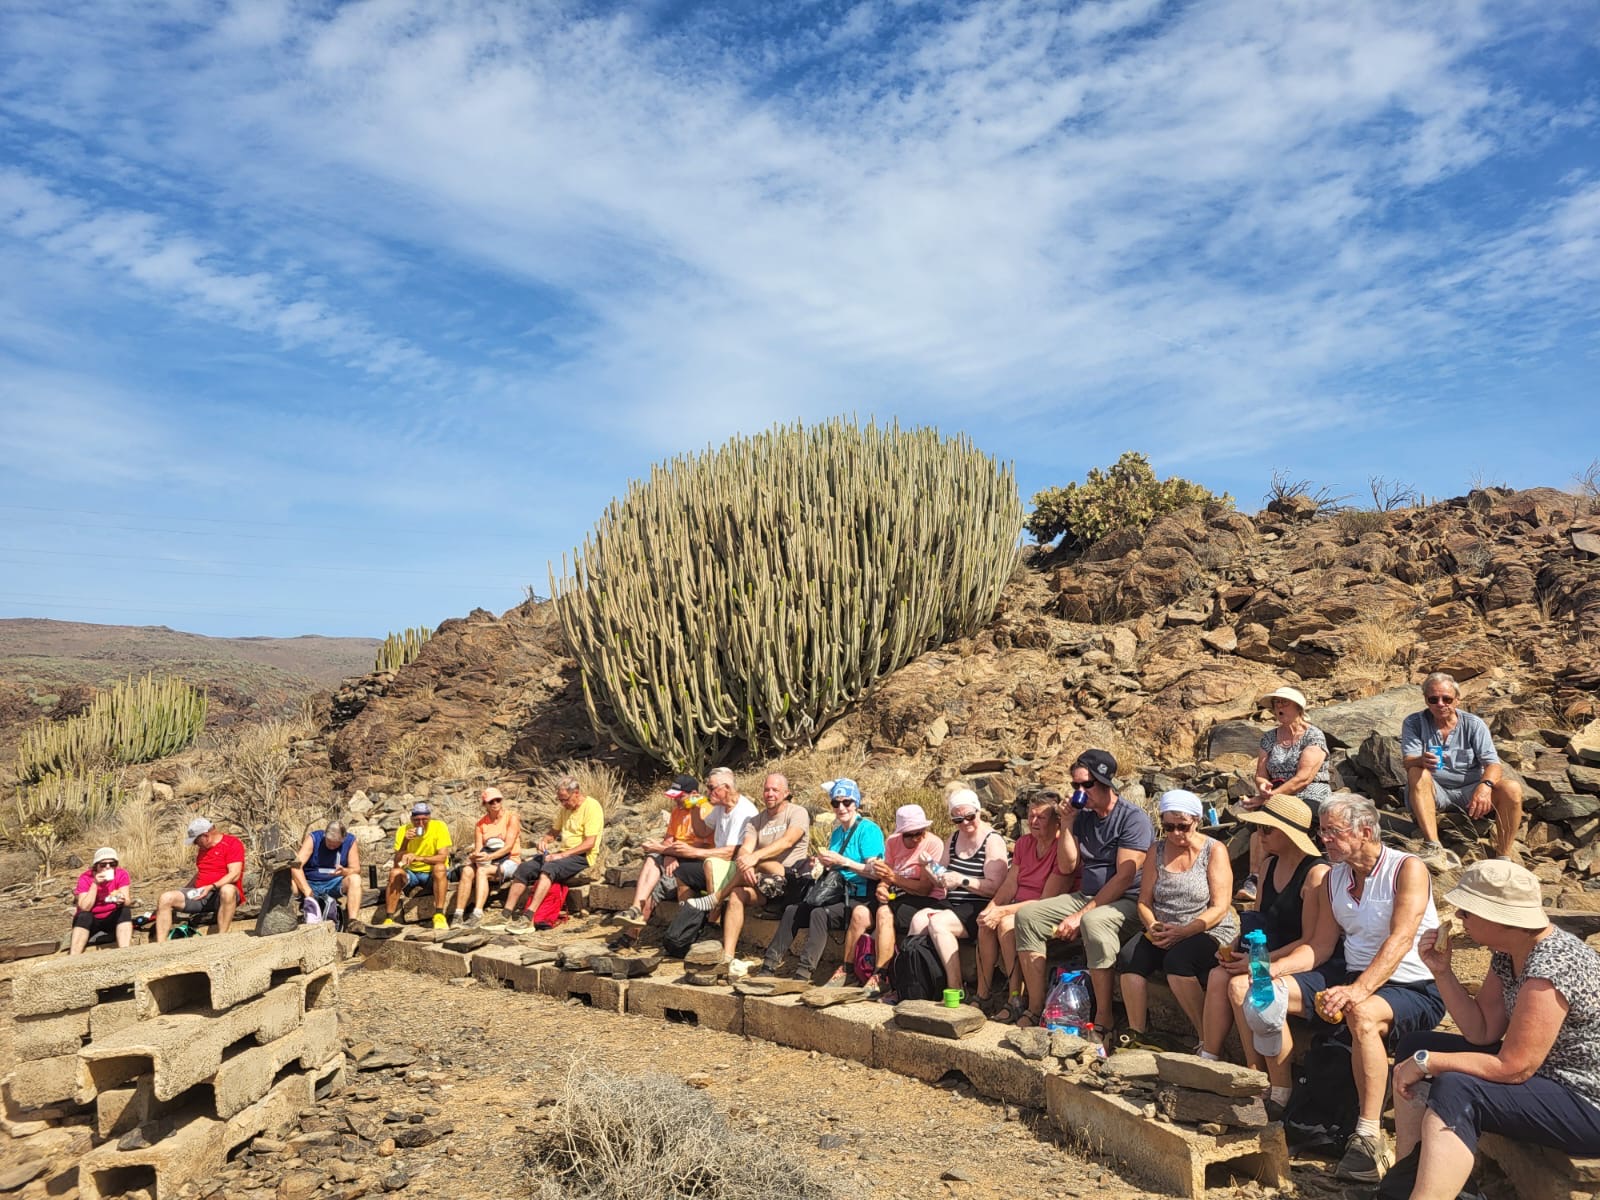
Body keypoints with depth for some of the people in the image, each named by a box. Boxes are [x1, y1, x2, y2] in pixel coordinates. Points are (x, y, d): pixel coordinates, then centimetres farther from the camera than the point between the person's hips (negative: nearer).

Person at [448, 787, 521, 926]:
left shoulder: (511, 817, -1)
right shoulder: (481, 823, 12)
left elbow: (509, 846, -12)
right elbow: (478, 849, 3)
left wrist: (490, 857, -27)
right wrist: (474, 856, -22)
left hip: (509, 861, -4)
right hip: (488, 862, 4)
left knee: (482, 871, -32)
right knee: (467, 871, -26)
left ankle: (477, 914, -43)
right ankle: (457, 915, -31)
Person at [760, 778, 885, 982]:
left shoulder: (869, 830, -9)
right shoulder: (837, 832, 16)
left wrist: (843, 861, -22)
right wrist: (827, 864, -1)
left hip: (862, 897, -8)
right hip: (838, 896, 8)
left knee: (820, 914, -30)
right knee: (792, 910, -5)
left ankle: (803, 974, -29)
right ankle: (769, 965, -2)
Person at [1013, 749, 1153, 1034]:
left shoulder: (1133, 818, -11)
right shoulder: (1083, 817, 12)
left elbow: (1124, 877, -19)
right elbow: (1066, 866, 8)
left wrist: (1081, 915, -22)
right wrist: (1067, 824, -2)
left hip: (1125, 901, -8)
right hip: (1086, 896, 8)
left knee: (1093, 922, -39)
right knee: (1027, 915, -8)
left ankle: (1104, 1018, -26)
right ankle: (1035, 1008, -8)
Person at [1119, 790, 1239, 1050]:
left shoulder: (1214, 850, -3)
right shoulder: (1156, 852, 10)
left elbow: (1220, 908, -10)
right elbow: (1144, 901, 10)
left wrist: (1181, 932, -20)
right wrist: (1153, 927, -12)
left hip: (1208, 933, -4)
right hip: (1163, 934, 4)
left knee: (1177, 959, -34)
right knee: (1129, 955, -24)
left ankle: (1205, 1037, -16)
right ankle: (1136, 1033, -15)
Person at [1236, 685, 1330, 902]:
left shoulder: (1313, 736, -4)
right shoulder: (1269, 738, 15)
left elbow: (1302, 779, -15)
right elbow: (1260, 775, 10)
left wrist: (1270, 796, -23)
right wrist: (1263, 785, -15)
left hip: (1311, 799, -5)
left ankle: (1253, 881, -35)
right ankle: (1254, 880, -38)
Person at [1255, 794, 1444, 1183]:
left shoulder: (1407, 869, -13)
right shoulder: (1333, 878, 8)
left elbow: (1399, 940, -25)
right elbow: (1320, 947, 7)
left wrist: (1358, 991, -39)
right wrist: (1267, 970, -10)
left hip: (1413, 988, -7)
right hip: (1352, 975, 7)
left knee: (1362, 1014, -41)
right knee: (1250, 988, -8)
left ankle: (1369, 1138, -32)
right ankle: (1280, 1098, 3)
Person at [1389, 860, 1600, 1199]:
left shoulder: (1550, 968, -28)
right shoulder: (1507, 952, 1)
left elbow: (1513, 1068, -28)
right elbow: (1482, 1033, 4)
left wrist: (1426, 1062, -19)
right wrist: (1442, 971, -7)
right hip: (1545, 1073, 10)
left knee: (1455, 1092, -31)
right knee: (1414, 1047, 8)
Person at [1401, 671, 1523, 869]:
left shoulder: (1473, 724, 2)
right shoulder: (1414, 723, 0)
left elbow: (1493, 763, -8)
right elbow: (1409, 761, -14)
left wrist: (1485, 786, -32)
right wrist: (1422, 760, -41)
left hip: (1470, 790, 1)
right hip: (1435, 793, -1)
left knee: (1512, 789, -24)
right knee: (1417, 773, -33)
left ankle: (1503, 857, -18)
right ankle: (1433, 848, -42)